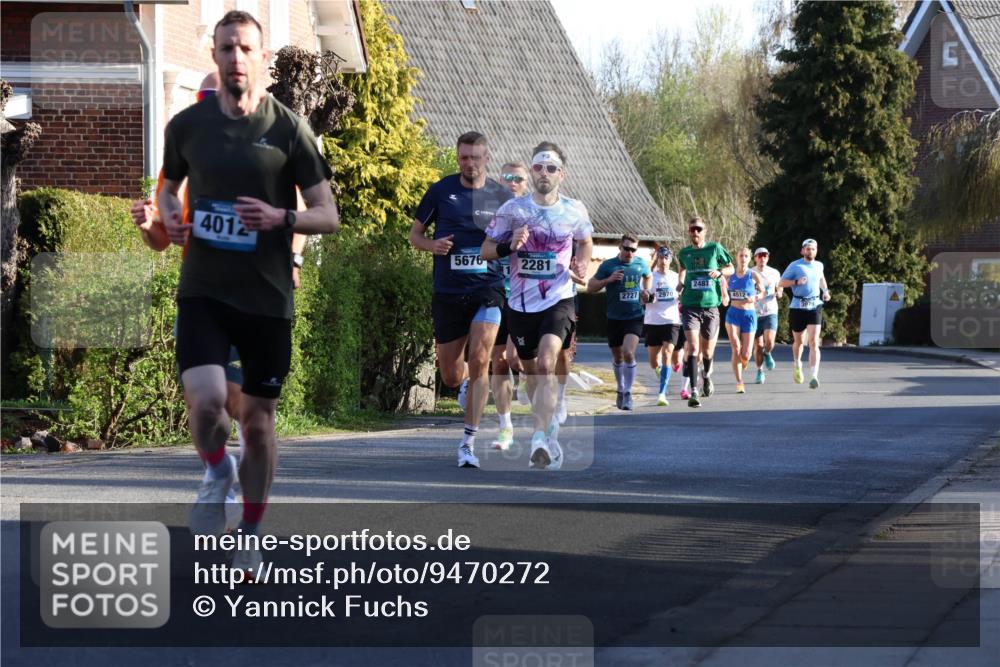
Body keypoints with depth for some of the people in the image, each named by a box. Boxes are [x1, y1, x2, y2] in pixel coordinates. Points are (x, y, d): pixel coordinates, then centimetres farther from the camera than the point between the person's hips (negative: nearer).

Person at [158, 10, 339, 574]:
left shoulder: (288, 130, -5)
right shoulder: (188, 125, 2)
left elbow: (328, 216, -2)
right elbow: (169, 185, 21)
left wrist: (281, 217, -21)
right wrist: (169, 216, -2)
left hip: (267, 296, 0)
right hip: (204, 290, 0)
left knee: (258, 419, 7)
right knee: (205, 398, -21)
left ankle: (251, 538, 26)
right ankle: (218, 474, 13)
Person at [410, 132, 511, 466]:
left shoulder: (502, 197, 5)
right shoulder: (441, 190, 3)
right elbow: (414, 234, 11)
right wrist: (432, 245, -11)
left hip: (487, 289, -1)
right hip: (448, 292, 1)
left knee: (479, 359, -19)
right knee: (450, 377, 5)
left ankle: (468, 442, -12)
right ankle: (466, 384, 45)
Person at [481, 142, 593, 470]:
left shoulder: (575, 211, 0)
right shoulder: (512, 209, -3)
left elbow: (585, 242, 21)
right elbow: (486, 249, 3)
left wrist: (580, 266, 0)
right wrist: (509, 246, -17)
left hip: (559, 300, -2)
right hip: (521, 304, 2)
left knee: (546, 363, -24)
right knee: (531, 372, 12)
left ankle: (541, 438, -32)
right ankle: (550, 434, 34)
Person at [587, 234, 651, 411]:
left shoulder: (641, 263, 3)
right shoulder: (608, 265, -4)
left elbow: (648, 276, 26)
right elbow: (590, 287, -3)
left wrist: (645, 291, 8)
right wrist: (608, 280, -17)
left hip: (635, 317, -1)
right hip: (614, 318, 1)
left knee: (628, 353, -20)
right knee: (618, 357, 12)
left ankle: (628, 393, -12)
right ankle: (621, 390, 33)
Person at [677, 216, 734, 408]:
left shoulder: (715, 248, 1)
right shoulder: (684, 253, 6)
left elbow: (731, 269, 10)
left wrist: (720, 272, -11)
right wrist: (681, 283, 9)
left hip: (710, 307, 0)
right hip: (690, 306, 0)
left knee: (707, 351, 11)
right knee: (693, 347, -16)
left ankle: (707, 374, 45)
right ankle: (694, 392, -18)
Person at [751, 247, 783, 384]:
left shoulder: (775, 273, 4)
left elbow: (780, 289, 16)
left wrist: (779, 293, -6)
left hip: (770, 312, 0)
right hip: (754, 313, 0)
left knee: (769, 342, -18)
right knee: (758, 346, 1)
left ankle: (767, 354, 18)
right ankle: (760, 371, 21)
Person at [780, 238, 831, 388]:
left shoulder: (819, 265, 11)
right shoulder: (795, 266, -1)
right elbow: (782, 282, 0)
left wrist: (825, 290, 17)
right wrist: (797, 282, -15)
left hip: (815, 307, 1)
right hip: (797, 307, -1)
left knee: (814, 342, -12)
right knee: (798, 341, 13)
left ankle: (815, 376, -20)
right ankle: (797, 365, 44)